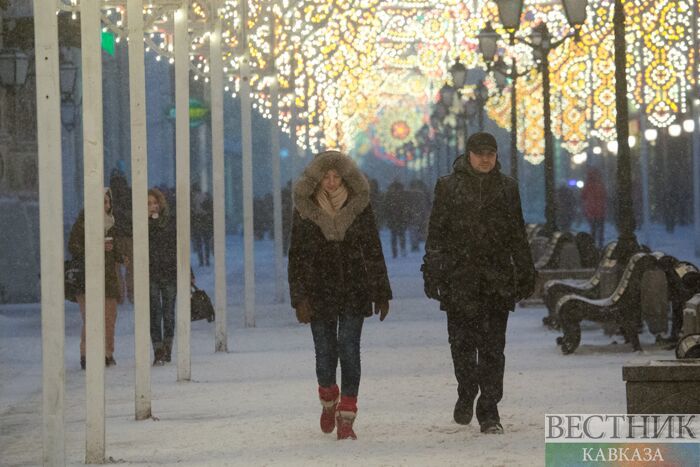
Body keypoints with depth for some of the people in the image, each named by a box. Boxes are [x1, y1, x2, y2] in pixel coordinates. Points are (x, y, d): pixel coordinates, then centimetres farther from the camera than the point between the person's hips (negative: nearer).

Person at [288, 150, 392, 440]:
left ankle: (346, 419, -3)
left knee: (349, 350, -7)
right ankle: (328, 402, 32)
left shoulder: (359, 206, 2)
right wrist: (300, 298, -7)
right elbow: (297, 256, 0)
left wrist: (381, 293, 5)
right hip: (320, 292, 0)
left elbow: (373, 251, 7)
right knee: (325, 353, 1)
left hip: (354, 292, 0)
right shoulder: (305, 209, 0)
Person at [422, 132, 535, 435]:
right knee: (462, 342, 1)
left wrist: (525, 273, 13)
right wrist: (432, 272, -2)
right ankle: (466, 393, 25)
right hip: (459, 278, -1)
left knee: (493, 346, -2)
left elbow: (518, 235, 16)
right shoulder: (449, 186, 4)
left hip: (497, 279, 1)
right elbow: (436, 233, 4)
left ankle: (489, 410, 2)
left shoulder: (507, 188, 11)